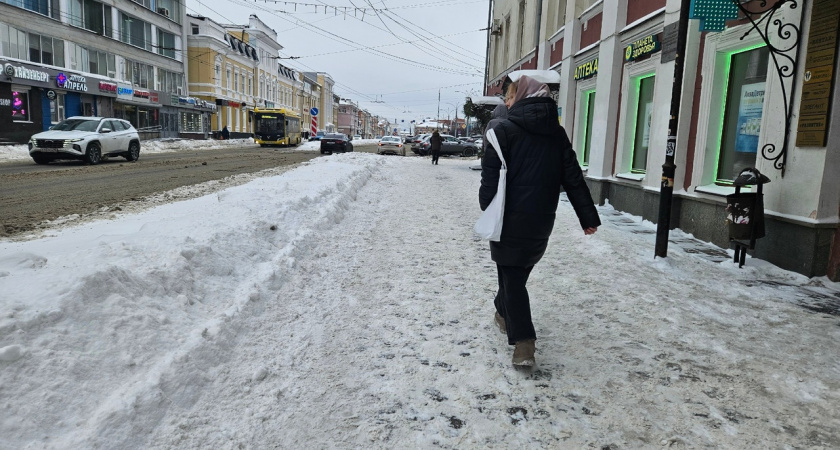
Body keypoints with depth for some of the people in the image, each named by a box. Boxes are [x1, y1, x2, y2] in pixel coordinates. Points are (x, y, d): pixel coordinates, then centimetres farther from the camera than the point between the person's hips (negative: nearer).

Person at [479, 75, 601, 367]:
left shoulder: (504, 130, -9)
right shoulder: (557, 134, 7)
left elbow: (491, 178, -14)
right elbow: (573, 178, 5)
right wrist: (588, 216, 6)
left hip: (510, 219, -5)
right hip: (542, 221, 6)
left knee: (511, 274, 2)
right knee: (519, 269, 23)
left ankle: (523, 343, -6)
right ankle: (504, 313, 43)